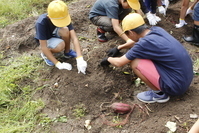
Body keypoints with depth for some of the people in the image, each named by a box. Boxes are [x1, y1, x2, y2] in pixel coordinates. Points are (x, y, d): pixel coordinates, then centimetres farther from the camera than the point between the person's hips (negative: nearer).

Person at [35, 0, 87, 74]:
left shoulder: (63, 17, -27)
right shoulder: (41, 23, -37)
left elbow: (74, 38, -32)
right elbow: (43, 47, -34)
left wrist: (80, 59, -42)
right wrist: (58, 64, -36)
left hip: (56, 35, 3)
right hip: (46, 40, -3)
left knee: (65, 30, -33)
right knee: (60, 46, -37)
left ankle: (67, 52, -7)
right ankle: (45, 54, -4)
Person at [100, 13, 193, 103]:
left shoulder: (144, 44, -20)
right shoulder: (157, 30, 1)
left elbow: (119, 63, -6)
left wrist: (108, 59, 16)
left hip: (177, 85, -8)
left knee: (135, 63, -9)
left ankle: (159, 94, 4)